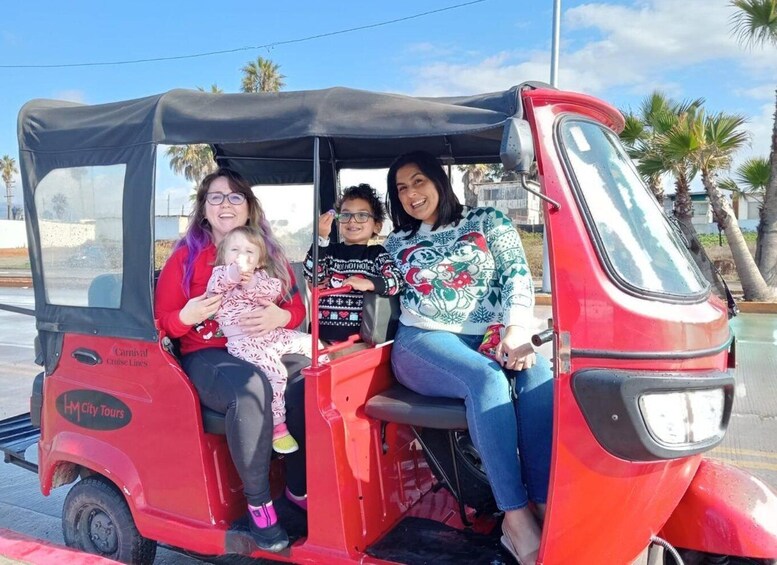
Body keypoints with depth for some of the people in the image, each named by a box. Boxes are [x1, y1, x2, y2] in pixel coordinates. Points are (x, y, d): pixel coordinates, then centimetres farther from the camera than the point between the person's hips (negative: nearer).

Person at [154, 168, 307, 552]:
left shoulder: (268, 254, 16)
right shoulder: (186, 256, 6)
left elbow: (297, 308, 12)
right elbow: (162, 321, 4)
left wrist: (280, 316, -11)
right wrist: (187, 316, -18)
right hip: (207, 356, -3)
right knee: (251, 387, -38)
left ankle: (301, 489, -12)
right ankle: (259, 504, -23)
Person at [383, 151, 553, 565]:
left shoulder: (487, 222, 12)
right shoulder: (397, 243, 17)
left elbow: (518, 276, 0)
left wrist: (517, 330, -18)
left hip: (490, 340, 1)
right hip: (424, 342, -1)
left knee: (537, 373, -34)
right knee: (487, 378, -36)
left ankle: (547, 504, -36)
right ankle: (516, 519, -38)